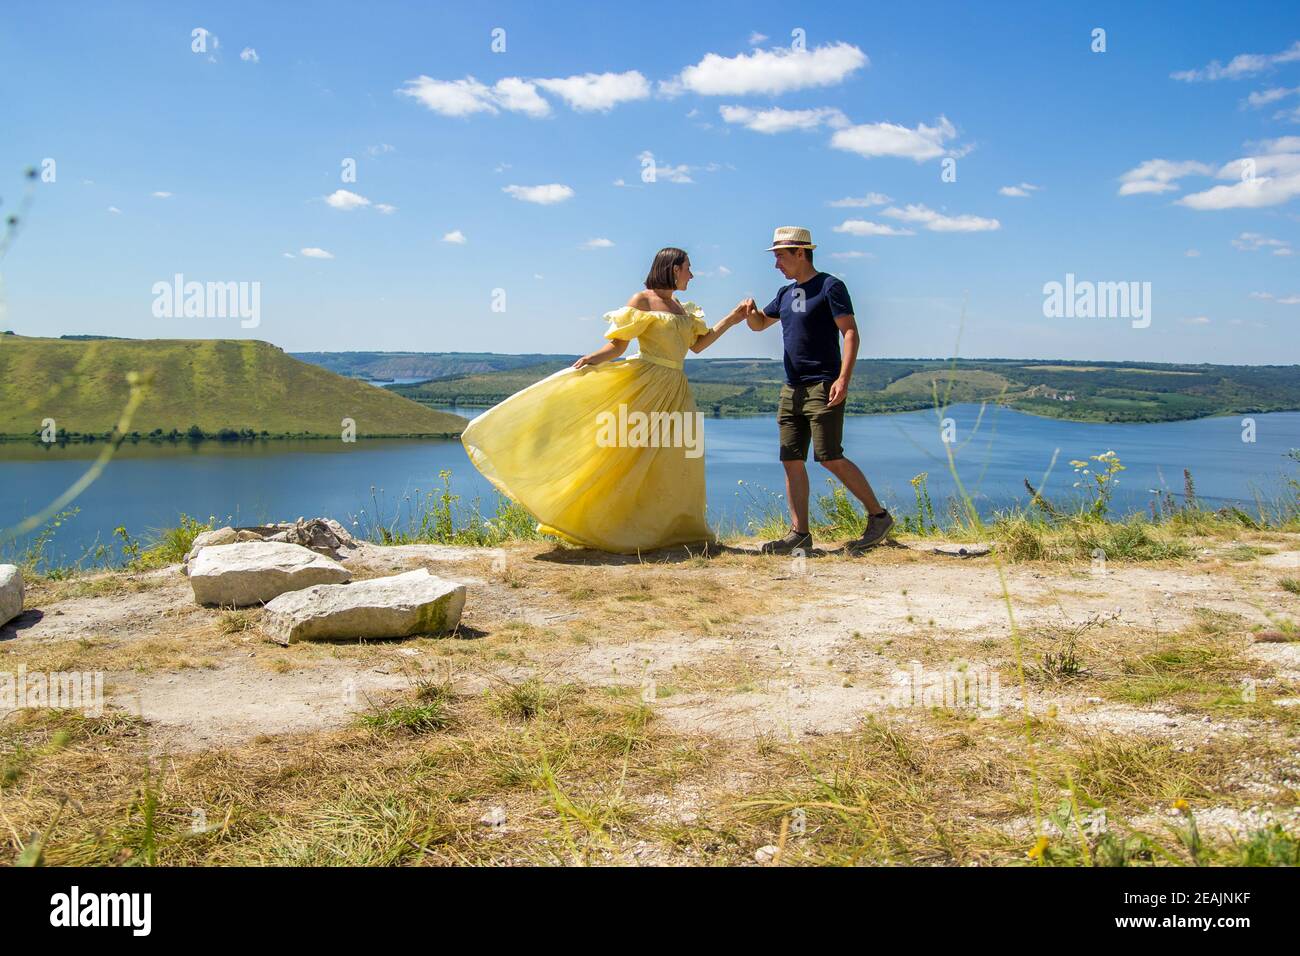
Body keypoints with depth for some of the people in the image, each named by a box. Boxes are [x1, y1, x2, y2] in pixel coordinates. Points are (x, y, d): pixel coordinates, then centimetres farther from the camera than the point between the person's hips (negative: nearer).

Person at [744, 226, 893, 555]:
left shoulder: (829, 286, -5)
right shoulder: (786, 293, 17)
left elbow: (850, 333, -11)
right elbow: (759, 324, 28)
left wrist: (844, 378, -23)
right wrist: (749, 312, 3)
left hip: (823, 387, -8)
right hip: (791, 389, 8)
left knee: (830, 459, -11)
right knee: (792, 461, 3)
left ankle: (878, 515, 2)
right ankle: (799, 533, 6)